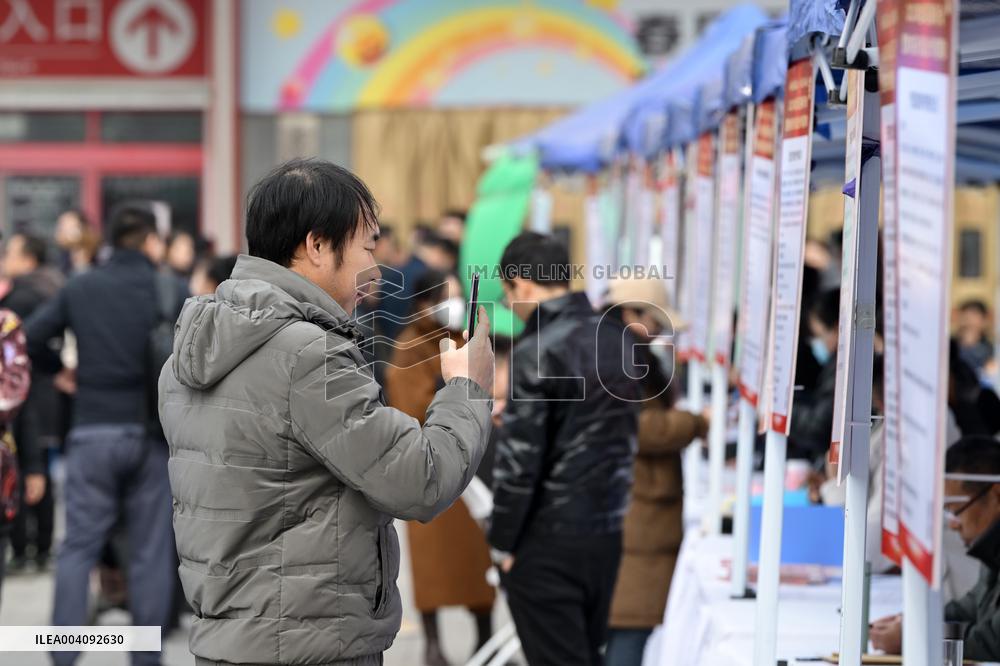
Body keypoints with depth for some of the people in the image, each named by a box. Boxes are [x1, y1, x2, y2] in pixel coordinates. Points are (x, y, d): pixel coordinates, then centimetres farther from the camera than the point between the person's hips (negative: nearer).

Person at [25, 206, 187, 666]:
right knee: (150, 551, 6)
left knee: (78, 547, 6)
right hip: (150, 434, -2)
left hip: (92, 433, 2)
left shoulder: (79, 289, 5)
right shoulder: (171, 292, -2)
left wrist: (59, 370, 19)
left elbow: (31, 337, 3)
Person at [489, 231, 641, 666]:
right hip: (609, 532, 7)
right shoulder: (616, 340, 7)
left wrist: (502, 542, -7)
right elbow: (629, 436, 12)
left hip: (548, 540, -7)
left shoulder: (536, 352, -15)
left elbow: (519, 460, -16)